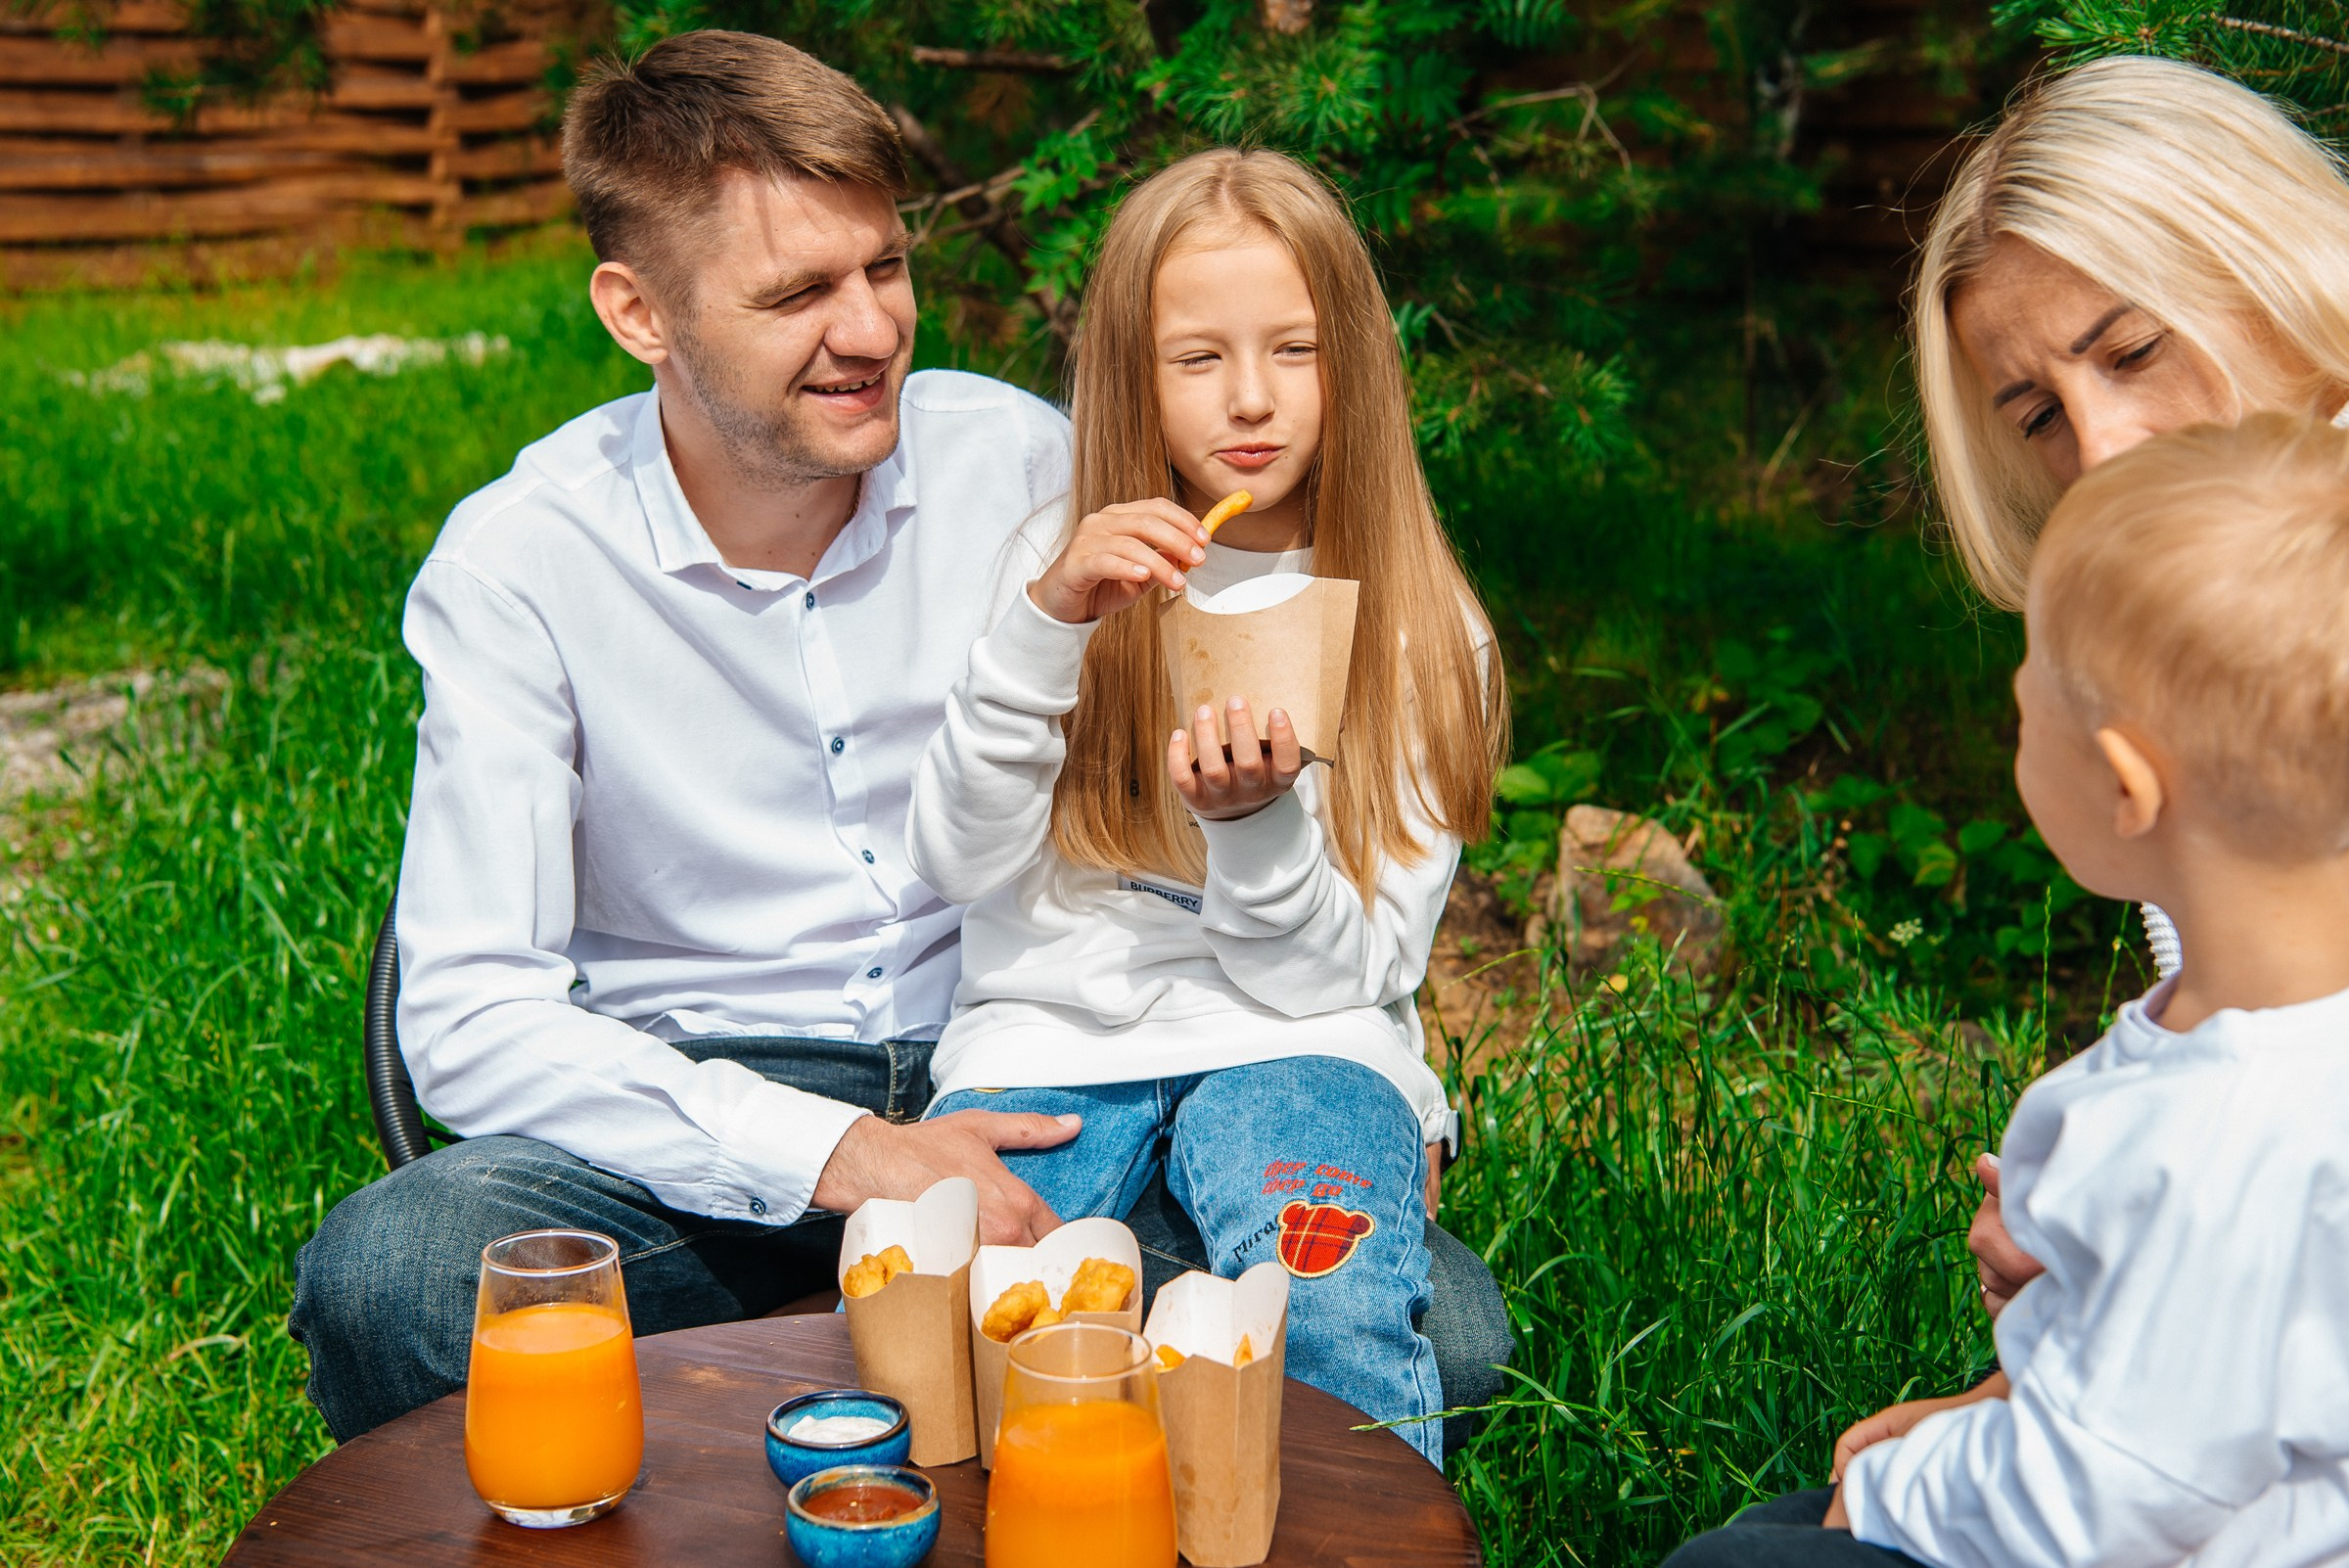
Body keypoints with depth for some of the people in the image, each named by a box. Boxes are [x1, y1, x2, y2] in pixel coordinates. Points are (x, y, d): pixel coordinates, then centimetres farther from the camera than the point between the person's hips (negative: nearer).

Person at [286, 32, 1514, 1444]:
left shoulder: (1026, 460, -2)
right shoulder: (515, 567, -9)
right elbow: (472, 1017, -14)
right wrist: (843, 1157, -24)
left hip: (1025, 1076, 2)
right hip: (706, 1109, -1)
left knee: (1441, 1327, -21)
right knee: (379, 1283, -33)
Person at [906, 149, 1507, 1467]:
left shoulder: (1420, 631, 2)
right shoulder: (1071, 562, 6)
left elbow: (1341, 972, -2)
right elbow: (960, 865, -4)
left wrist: (1255, 819, -22)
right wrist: (1044, 626, -17)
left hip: (1291, 1042, -1)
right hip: (1050, 1027, 2)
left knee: (1334, 1316, -31)